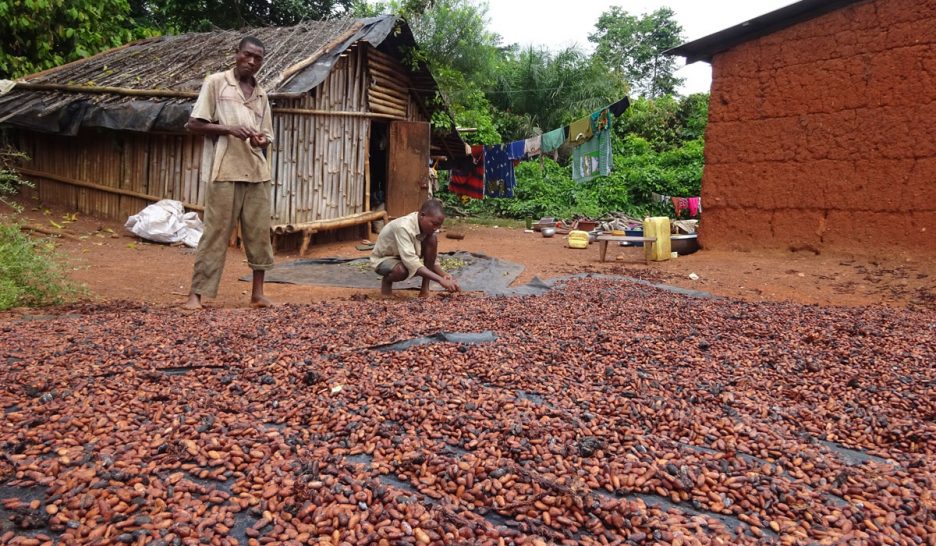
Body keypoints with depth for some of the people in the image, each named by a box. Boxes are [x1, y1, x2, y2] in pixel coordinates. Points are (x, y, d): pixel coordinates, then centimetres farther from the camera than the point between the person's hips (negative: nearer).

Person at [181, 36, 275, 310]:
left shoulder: (261, 94, 17)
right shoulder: (216, 82, 4)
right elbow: (194, 124, -1)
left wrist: (262, 141, -5)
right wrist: (229, 128, -14)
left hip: (257, 172, 5)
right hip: (224, 171, -5)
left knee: (260, 232, 4)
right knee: (215, 233, -5)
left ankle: (257, 293, 12)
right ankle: (196, 293, 2)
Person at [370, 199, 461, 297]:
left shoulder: (426, 226, -14)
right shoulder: (403, 227, -36)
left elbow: (431, 259, -8)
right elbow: (412, 263, -43)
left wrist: (444, 275, -27)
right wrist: (440, 280, -46)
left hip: (408, 257, 6)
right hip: (384, 259, -6)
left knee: (432, 239, -19)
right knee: (402, 271, -40)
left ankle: (425, 287, -12)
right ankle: (387, 281, -2)